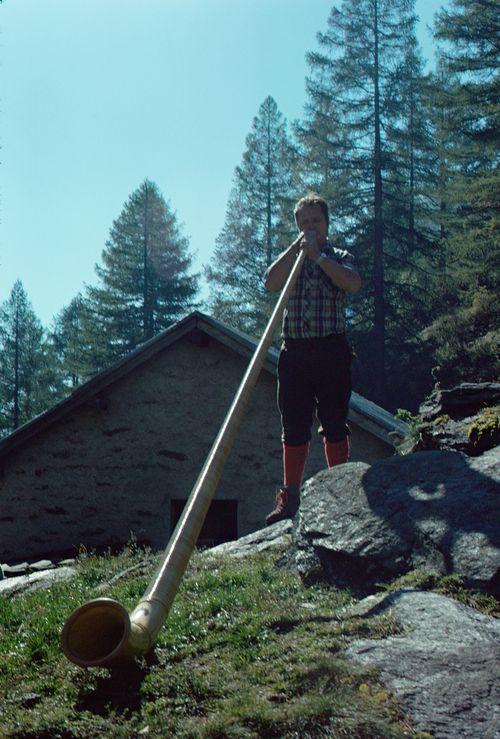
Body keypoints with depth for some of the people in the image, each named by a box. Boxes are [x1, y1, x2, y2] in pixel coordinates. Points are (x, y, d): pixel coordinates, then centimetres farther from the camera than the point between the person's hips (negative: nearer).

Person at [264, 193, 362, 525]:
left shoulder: (340, 257, 9)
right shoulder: (290, 258, 17)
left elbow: (353, 283, -14)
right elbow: (271, 282, -4)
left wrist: (318, 255, -13)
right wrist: (296, 248, -4)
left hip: (332, 350, -2)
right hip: (295, 351, 2)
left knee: (334, 424, 0)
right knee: (294, 427, 3)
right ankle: (289, 497, 6)